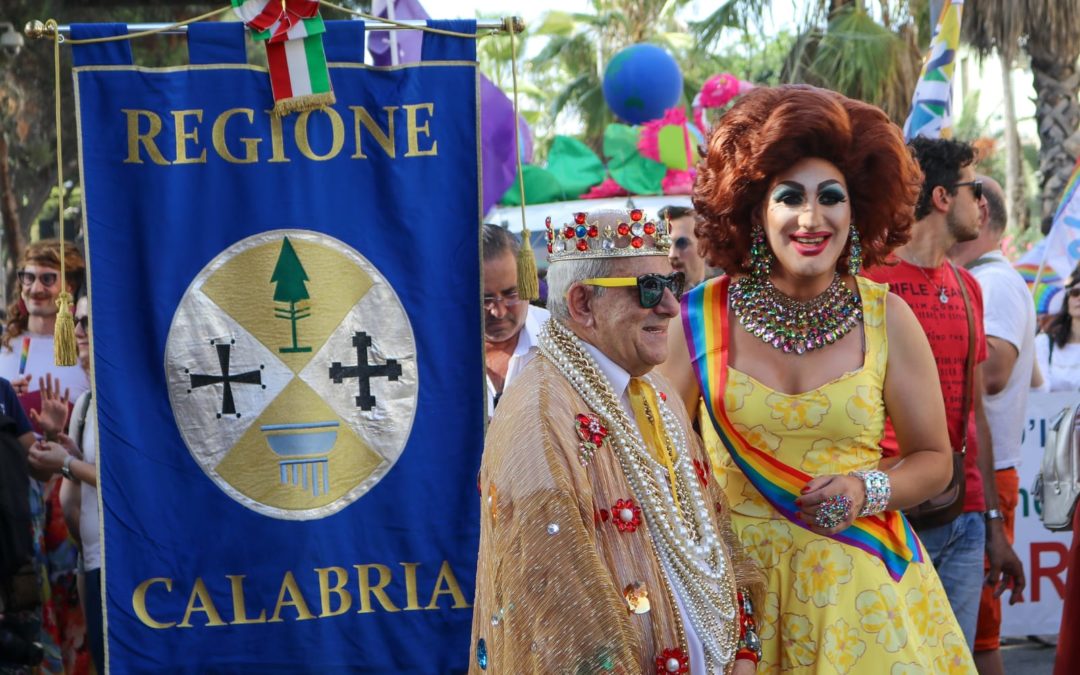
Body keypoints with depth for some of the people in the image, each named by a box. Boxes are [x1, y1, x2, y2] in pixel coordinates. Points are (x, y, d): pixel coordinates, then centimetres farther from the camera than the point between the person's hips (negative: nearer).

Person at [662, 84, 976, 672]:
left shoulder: (886, 318, -2)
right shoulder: (701, 319, -5)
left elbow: (934, 459, 6)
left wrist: (867, 490, -12)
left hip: (858, 580, 1)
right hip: (739, 575, 0)